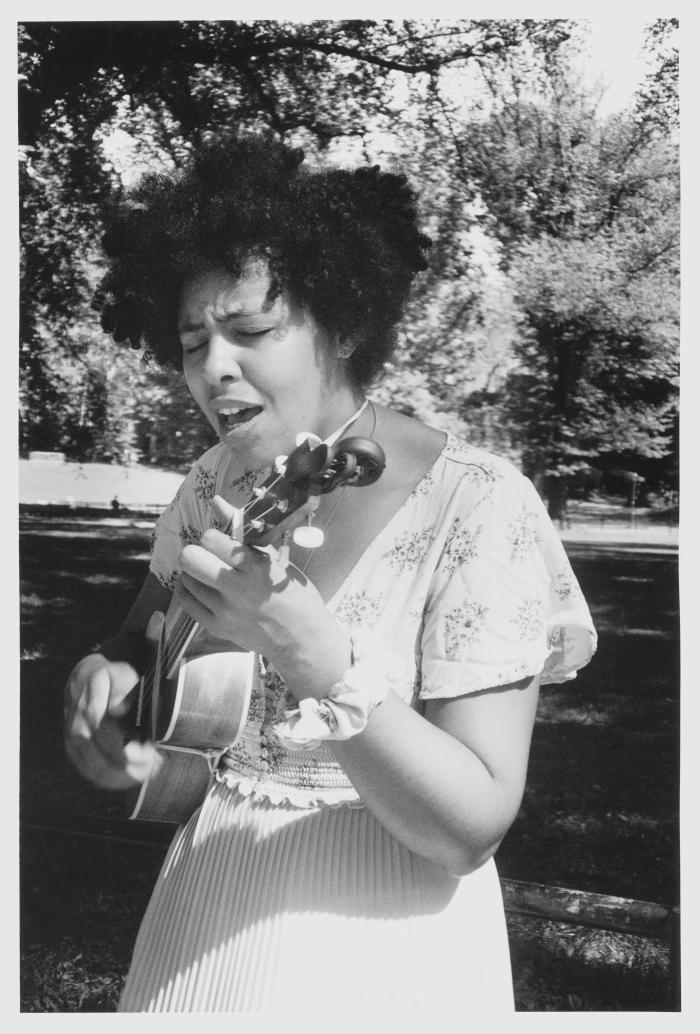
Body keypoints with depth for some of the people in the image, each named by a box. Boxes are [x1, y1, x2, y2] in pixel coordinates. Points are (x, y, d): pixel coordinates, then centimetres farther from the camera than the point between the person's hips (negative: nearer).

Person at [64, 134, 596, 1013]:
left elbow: (474, 826, -22)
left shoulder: (481, 509, -20)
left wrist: (318, 659, -35)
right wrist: (101, 681, -11)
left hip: (375, 945, -5)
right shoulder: (211, 486, -3)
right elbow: (139, 644, 11)